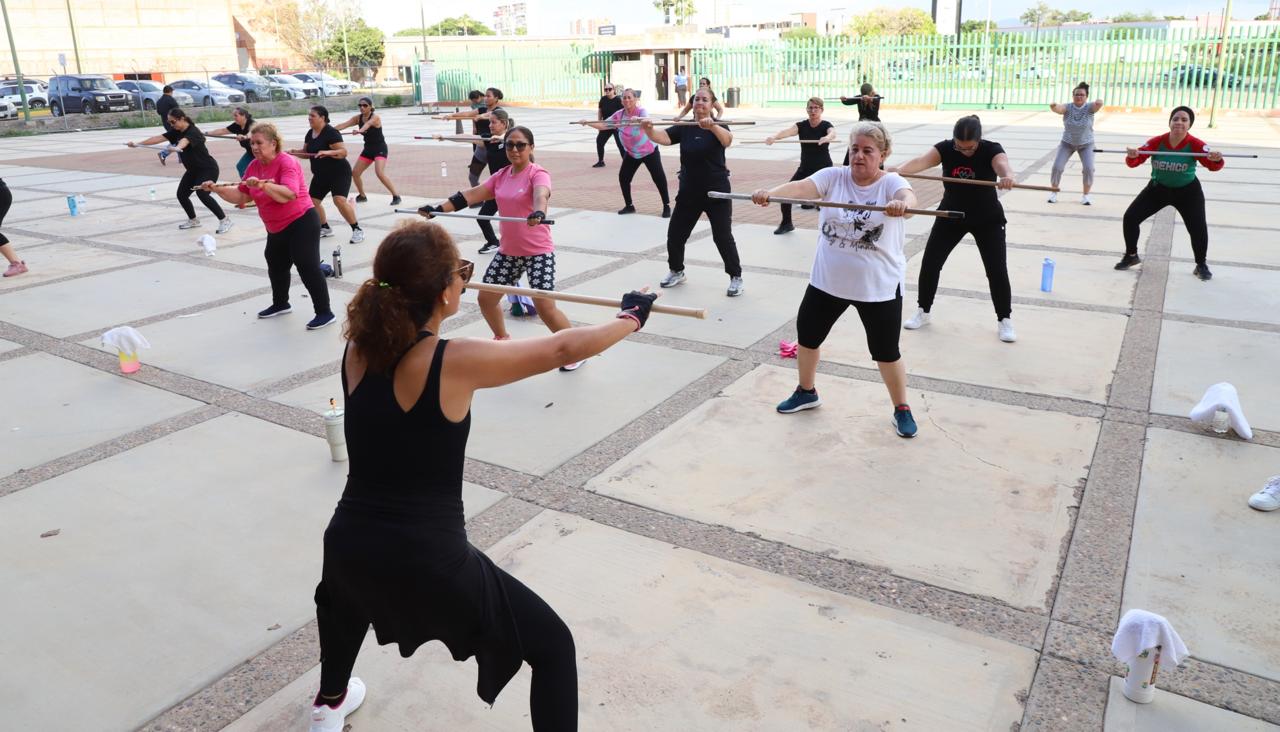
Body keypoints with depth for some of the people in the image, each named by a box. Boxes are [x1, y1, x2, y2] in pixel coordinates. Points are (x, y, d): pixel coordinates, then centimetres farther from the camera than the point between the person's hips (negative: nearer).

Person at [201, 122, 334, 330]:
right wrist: (217, 189, -3)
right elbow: (240, 197, 9)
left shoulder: (286, 163, -19)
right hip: (276, 229, 9)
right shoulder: (254, 166, 5)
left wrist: (263, 184, -44)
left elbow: (289, 194, -35)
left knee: (308, 267, -11)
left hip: (301, 223, -9)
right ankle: (280, 304, 40)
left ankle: (325, 312, -6)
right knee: (276, 266, 21)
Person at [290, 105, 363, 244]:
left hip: (339, 172, -9)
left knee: (339, 200, -27)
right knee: (312, 201, 7)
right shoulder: (310, 133, 7)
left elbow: (343, 152, -26)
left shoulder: (331, 132, -18)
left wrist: (327, 152, -40)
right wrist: (295, 152, -2)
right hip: (321, 174, 9)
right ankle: (325, 228, 27)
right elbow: (306, 153, 17)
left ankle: (357, 229, -14)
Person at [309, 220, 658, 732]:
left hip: (350, 544, 6)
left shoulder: (357, 350, -3)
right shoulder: (455, 362, -18)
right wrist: (631, 318, 8)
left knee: (344, 586, 44)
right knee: (554, 646, 12)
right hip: (433, 565, -6)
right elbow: (563, 349, -8)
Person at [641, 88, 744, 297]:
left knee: (723, 237, -5)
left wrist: (711, 126, -52)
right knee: (675, 234, 8)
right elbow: (663, 137, -15)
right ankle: (676, 271, 32)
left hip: (716, 192, -4)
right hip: (688, 192, 4)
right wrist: (648, 130, -38)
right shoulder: (684, 128, 3)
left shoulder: (718, 127, -7)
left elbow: (727, 140, -31)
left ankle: (736, 277, 10)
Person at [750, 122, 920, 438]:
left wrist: (902, 204, -60)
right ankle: (806, 392, 41)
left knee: (886, 351, 5)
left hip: (879, 286, -4)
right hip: (828, 280, 4)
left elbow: (908, 196, -35)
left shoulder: (891, 183, -12)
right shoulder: (833, 177, -5)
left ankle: (901, 409, 27)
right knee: (807, 334, 16)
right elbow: (803, 187, -23)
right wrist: (769, 192, -44)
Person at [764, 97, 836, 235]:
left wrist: (827, 138, -62)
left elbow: (832, 133, -36)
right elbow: (787, 132, -25)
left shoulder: (826, 126, -12)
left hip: (824, 169, -3)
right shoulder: (801, 125, -5)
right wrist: (773, 136, -48)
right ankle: (786, 224, 23)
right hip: (805, 168, 4)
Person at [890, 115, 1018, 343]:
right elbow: (921, 161, -36)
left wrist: (1008, 177, -70)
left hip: (987, 219, -2)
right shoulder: (945, 148, -17)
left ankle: (1004, 320, 13)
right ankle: (923, 312, 21)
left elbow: (1003, 166, -44)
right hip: (950, 216, 2)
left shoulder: (992, 150, -22)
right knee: (929, 263, 1)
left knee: (997, 269, -3)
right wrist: (899, 170, -58)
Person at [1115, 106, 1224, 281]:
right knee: (1130, 217, -7)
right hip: (1158, 188, 2)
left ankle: (1201, 265, 15)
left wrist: (1216, 160, -53)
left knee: (1198, 228, -9)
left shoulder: (1195, 144, -22)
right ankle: (1131, 256, 16)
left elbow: (1212, 165, -30)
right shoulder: (1157, 142, -18)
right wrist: (1132, 156, -44)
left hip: (1187, 191, -2)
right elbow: (1134, 161, -21)